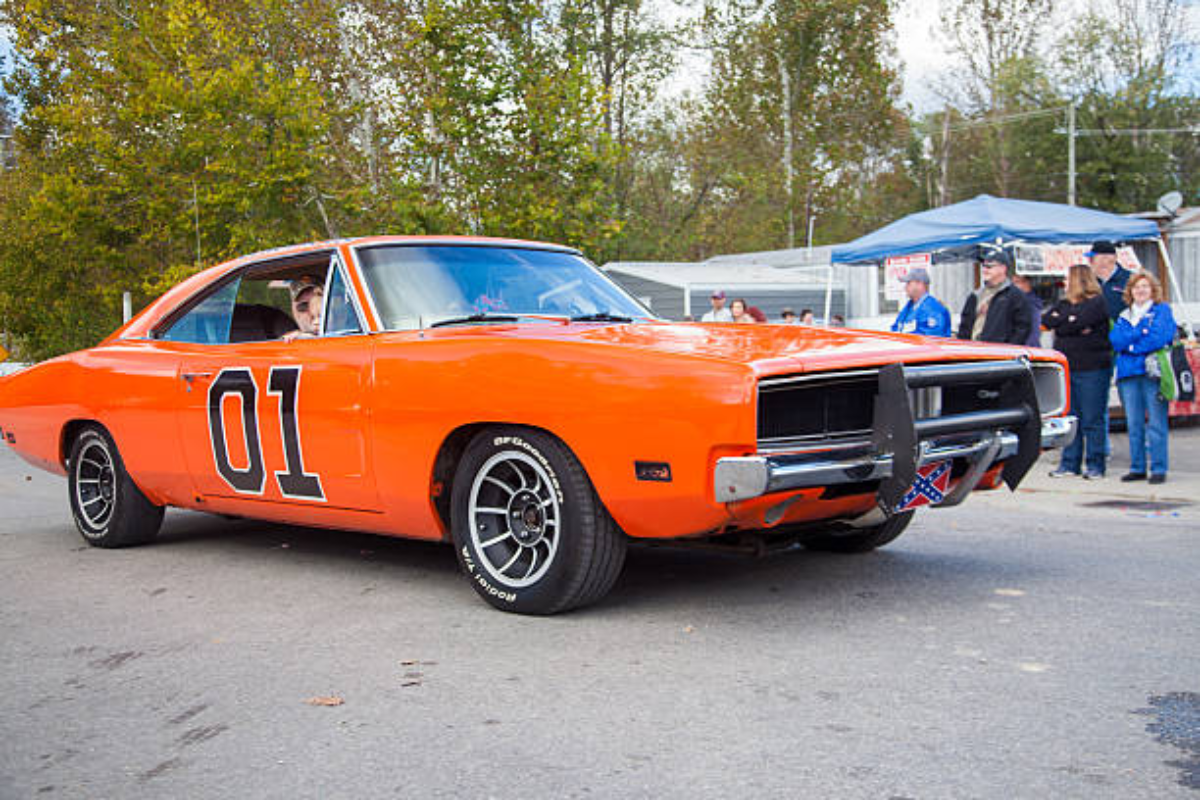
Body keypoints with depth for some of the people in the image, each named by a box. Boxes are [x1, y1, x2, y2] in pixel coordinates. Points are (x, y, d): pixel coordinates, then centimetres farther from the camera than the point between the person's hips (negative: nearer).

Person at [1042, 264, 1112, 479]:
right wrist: (1069, 319, -9)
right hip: (1067, 368, 6)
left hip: (1092, 370, -6)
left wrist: (1060, 323, -3)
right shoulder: (1064, 303, 18)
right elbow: (1046, 320, 2)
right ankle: (1070, 464, 14)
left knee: (1092, 420, -2)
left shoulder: (1097, 303, -4)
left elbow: (1077, 324, -18)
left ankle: (1095, 465, 4)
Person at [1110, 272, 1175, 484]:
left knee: (1156, 423, -6)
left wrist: (1130, 344, -3)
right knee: (1134, 424, 4)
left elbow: (1159, 338, -9)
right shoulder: (1124, 316, 19)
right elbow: (1115, 340, 3)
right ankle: (1137, 468, 11)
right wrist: (1141, 331, -8)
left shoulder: (1163, 310, 7)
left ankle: (1159, 469, -2)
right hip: (1129, 374, 4)